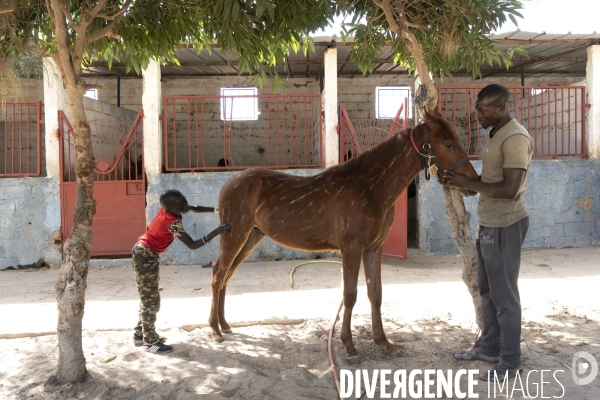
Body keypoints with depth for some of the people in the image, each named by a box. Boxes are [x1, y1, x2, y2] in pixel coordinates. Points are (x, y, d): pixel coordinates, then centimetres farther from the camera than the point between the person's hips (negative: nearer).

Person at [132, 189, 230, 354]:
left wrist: (217, 209, 2)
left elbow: (194, 208, 9)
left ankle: (140, 334, 29)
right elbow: (192, 245, -24)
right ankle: (150, 342, 10)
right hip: (146, 257, -9)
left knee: (147, 297, 18)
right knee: (151, 299, 0)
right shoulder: (173, 223, -27)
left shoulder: (167, 208, -4)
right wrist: (216, 232, -26)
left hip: (141, 252, 9)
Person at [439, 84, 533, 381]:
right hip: (487, 223, 10)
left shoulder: (515, 138, -20)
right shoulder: (493, 134, 10)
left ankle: (510, 362, 17)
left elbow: (510, 189, -27)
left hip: (505, 226, -10)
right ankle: (489, 348, 34)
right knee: (487, 290, 19)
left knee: (504, 294, 2)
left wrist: (467, 183, -20)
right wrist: (458, 180, 3)